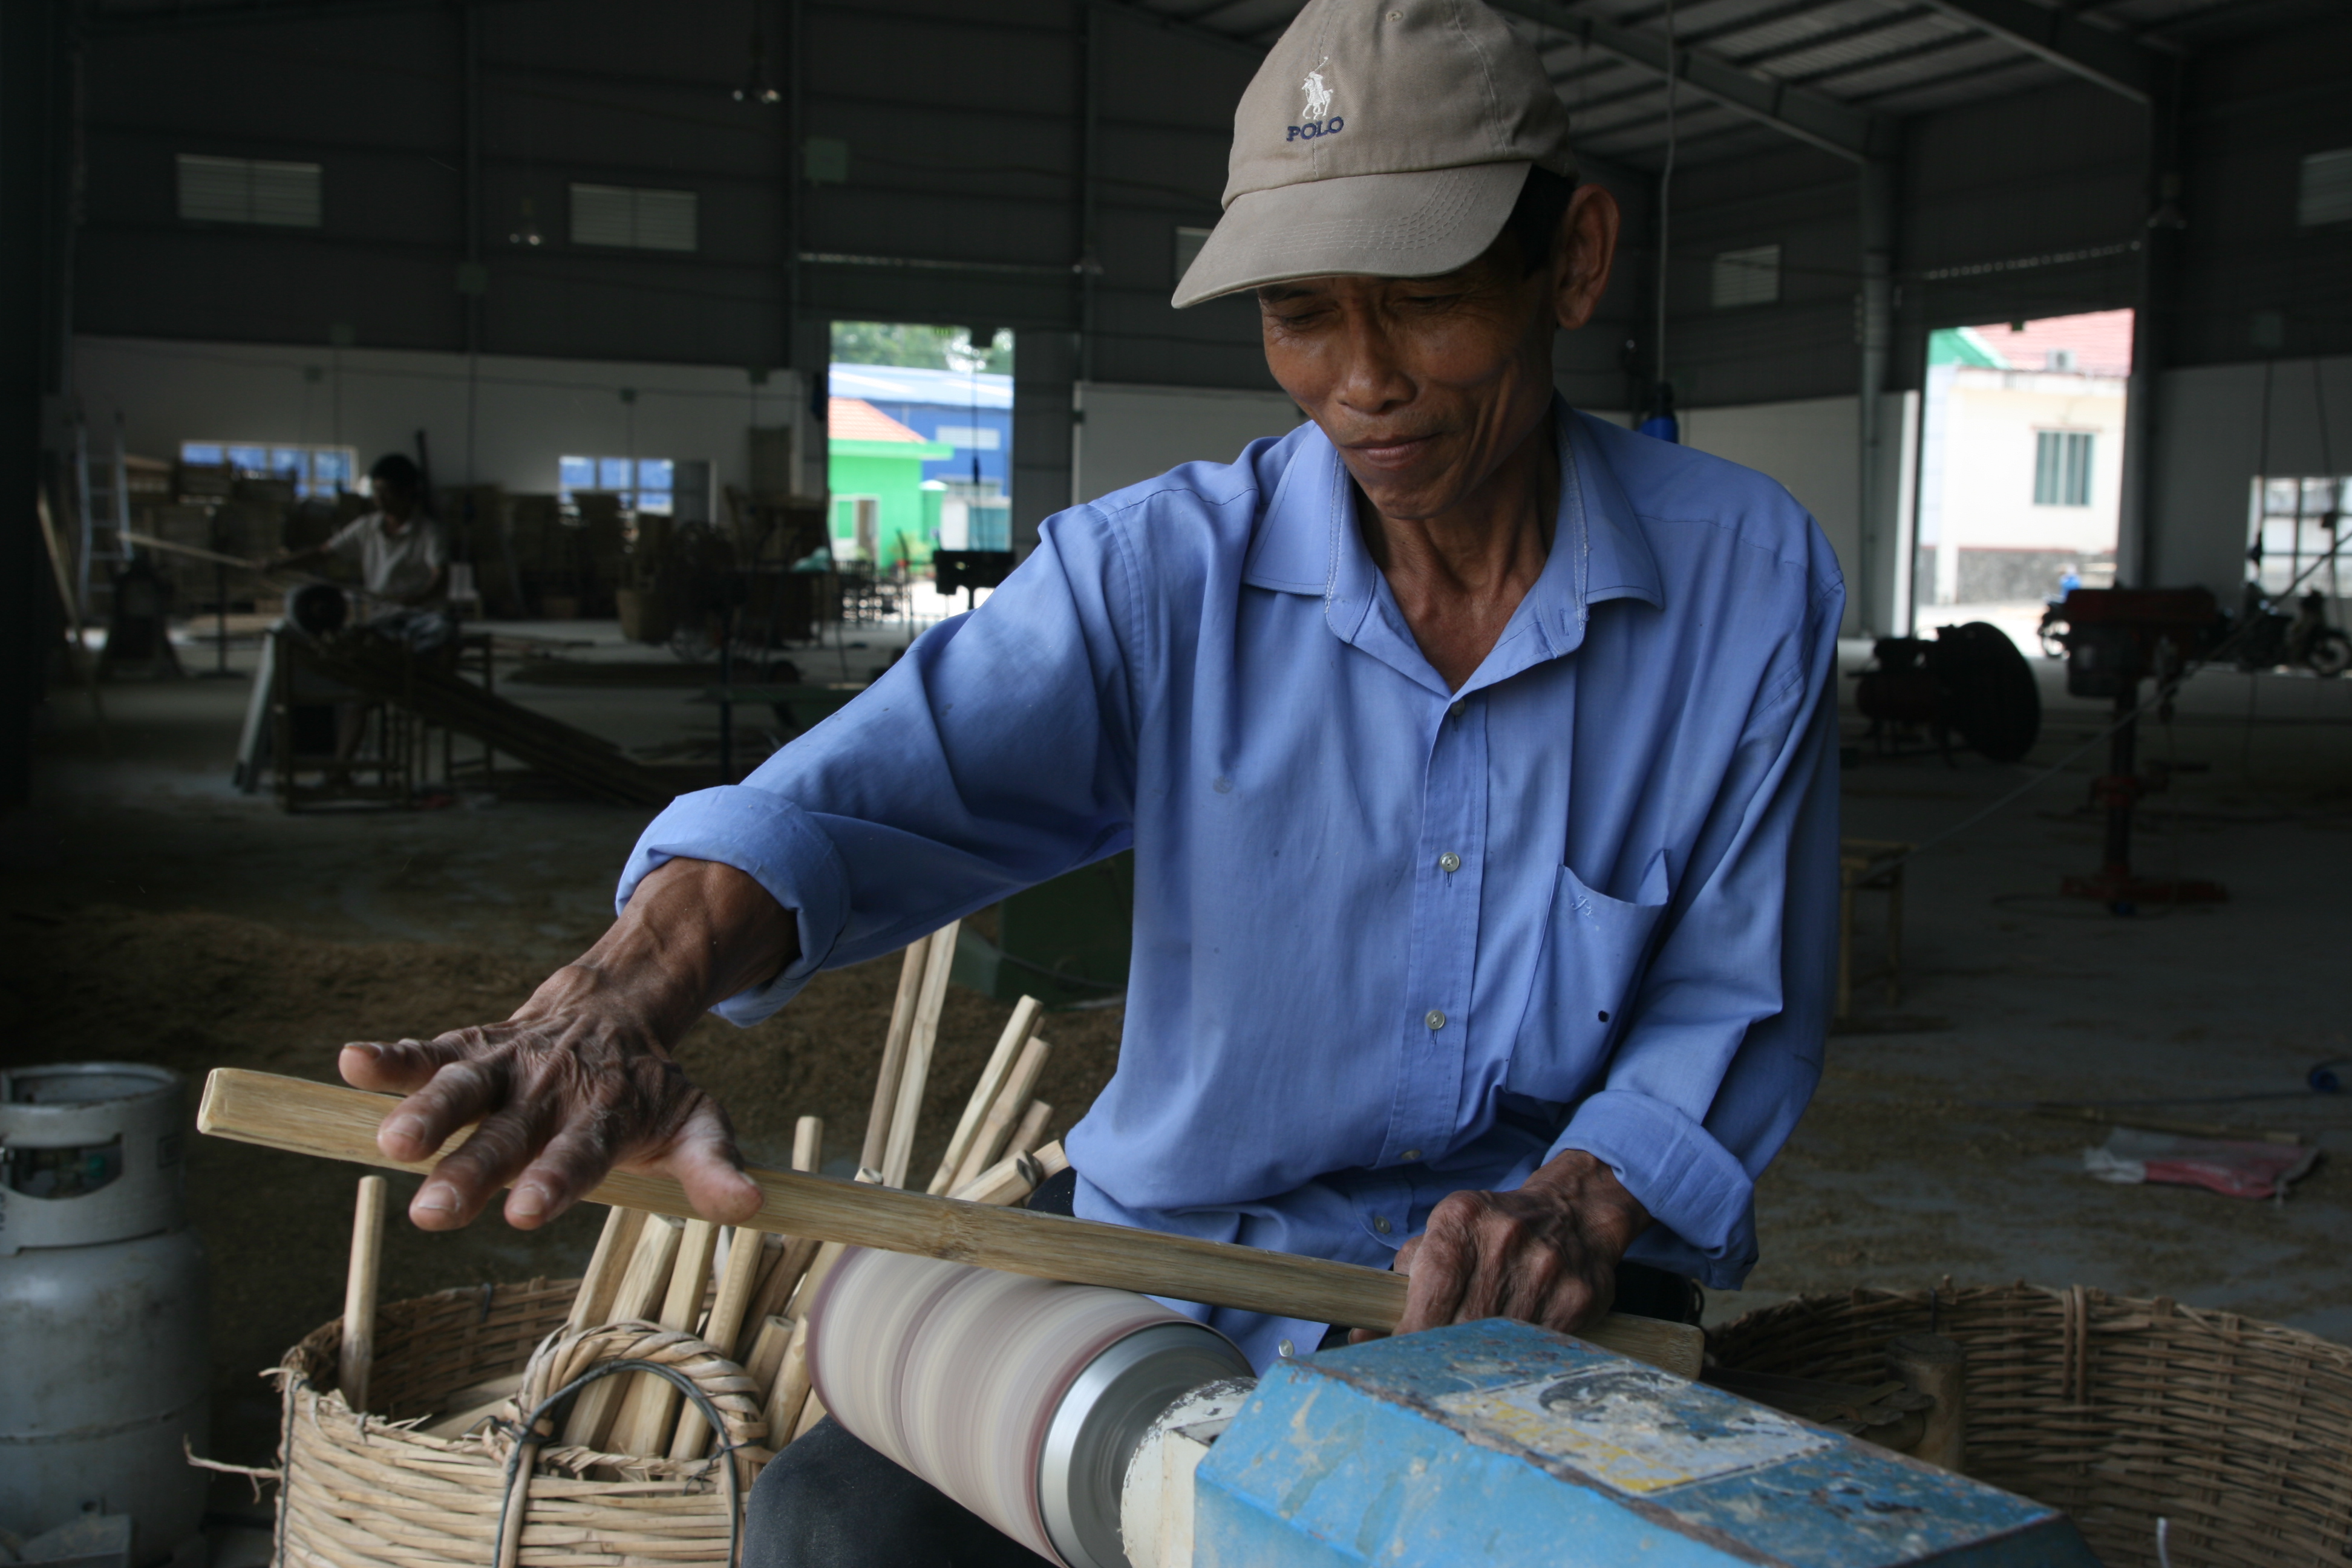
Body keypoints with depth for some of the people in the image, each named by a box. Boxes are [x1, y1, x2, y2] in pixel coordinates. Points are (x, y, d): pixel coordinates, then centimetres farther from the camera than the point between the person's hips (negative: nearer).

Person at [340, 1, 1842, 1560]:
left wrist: (1583, 1201, -22)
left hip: (1549, 1320, 0)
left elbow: (1739, 999, -1)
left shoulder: (1749, 579, -6)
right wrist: (620, 1004, -44)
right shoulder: (1161, 572, -8)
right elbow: (859, 790, -23)